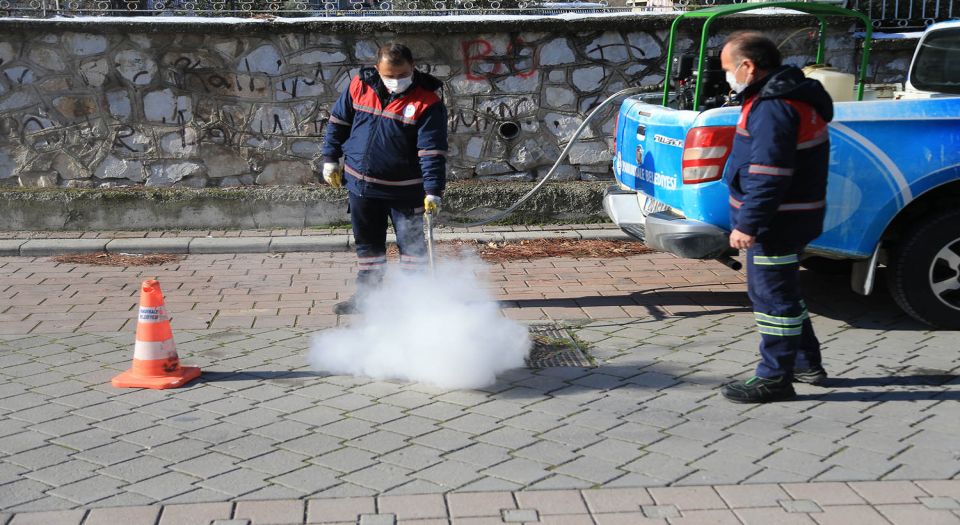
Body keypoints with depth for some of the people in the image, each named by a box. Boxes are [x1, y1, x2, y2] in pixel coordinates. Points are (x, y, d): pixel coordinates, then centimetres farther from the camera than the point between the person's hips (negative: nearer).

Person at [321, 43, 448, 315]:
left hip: (405, 190, -4)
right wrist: (331, 159, 10)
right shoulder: (360, 85, -5)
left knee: (411, 243, 6)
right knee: (367, 242, 16)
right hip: (361, 183, 4)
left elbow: (432, 150, -20)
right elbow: (338, 122, 9)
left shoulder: (428, 101, -17)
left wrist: (433, 192, -26)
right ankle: (367, 293, 30)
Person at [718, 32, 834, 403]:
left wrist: (748, 224, -24)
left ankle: (775, 379, 4)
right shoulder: (791, 97, 15)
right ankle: (807, 363, 32)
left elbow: (767, 175, -26)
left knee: (772, 294, -3)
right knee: (782, 290, 21)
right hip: (792, 217, 11)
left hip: (777, 220, -11)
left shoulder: (772, 107, -20)